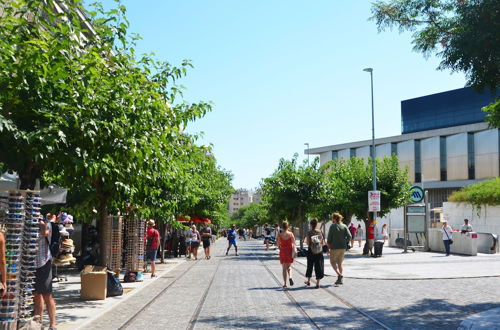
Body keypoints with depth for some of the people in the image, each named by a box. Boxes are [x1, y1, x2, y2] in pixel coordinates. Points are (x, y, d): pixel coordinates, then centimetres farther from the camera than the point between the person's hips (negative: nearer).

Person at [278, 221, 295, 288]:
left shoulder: (280, 235, -6)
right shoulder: (291, 234, -4)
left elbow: (278, 244, 1)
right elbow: (293, 243, -11)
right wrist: (293, 252, -10)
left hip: (283, 252, -1)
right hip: (289, 252, 1)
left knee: (284, 268, 7)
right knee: (289, 267, 18)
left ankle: (285, 284, 3)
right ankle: (290, 277, -10)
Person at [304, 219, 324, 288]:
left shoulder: (309, 233, -8)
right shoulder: (320, 232, -1)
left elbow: (308, 243, -12)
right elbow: (323, 243, 1)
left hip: (311, 251, -1)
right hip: (319, 251, 1)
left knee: (310, 265, 15)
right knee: (318, 266, 5)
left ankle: (308, 281, 29)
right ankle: (318, 283, 1)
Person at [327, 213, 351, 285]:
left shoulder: (333, 226, -8)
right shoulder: (344, 226, 4)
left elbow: (329, 237, -8)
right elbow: (349, 236, -5)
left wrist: (329, 245, 4)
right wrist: (345, 242, 7)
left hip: (335, 247, -5)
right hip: (343, 247, 5)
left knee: (333, 262, 6)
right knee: (340, 263, 14)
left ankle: (339, 274, -17)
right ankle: (340, 280, 8)